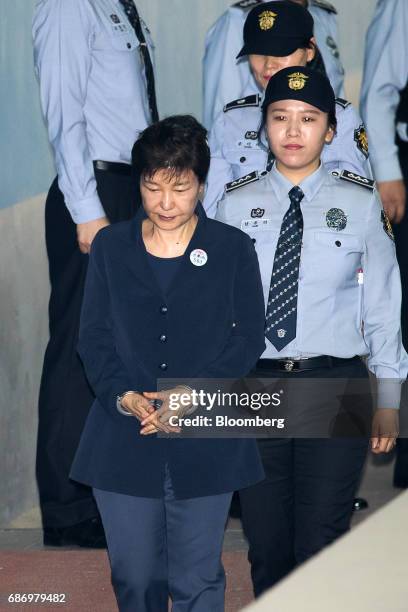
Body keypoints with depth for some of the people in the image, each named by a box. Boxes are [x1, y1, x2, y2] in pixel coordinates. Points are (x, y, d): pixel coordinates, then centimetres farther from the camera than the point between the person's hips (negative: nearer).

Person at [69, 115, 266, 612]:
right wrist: (123, 396, -13)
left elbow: (249, 337, 0)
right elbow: (93, 335, 5)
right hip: (124, 437, 1)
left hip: (205, 439, -1)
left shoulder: (233, 248, 3)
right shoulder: (110, 246, 7)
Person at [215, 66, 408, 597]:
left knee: (321, 544, -2)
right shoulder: (237, 206, 5)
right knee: (266, 543, 8)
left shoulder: (362, 205, 1)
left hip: (336, 387, -2)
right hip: (255, 384, 2)